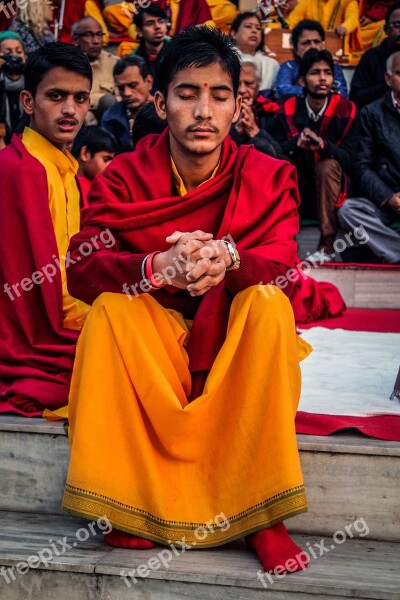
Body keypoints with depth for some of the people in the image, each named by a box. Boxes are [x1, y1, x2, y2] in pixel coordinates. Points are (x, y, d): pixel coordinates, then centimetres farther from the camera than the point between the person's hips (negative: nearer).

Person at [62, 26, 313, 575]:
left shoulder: (269, 177, -7)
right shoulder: (124, 177, -9)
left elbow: (282, 266, -20)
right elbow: (80, 270, -20)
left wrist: (227, 258, -44)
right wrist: (159, 267, -41)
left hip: (233, 344, 0)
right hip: (152, 337, 0)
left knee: (269, 302, -29)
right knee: (109, 308, -28)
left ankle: (263, 512, -24)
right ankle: (129, 502, -21)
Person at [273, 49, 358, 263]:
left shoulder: (346, 110, -6)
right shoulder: (289, 110, -2)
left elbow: (350, 157, -13)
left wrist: (323, 145, -32)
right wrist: (296, 143, -30)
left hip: (334, 187, -1)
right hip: (300, 190, 2)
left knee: (328, 164, -32)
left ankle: (327, 246, -30)